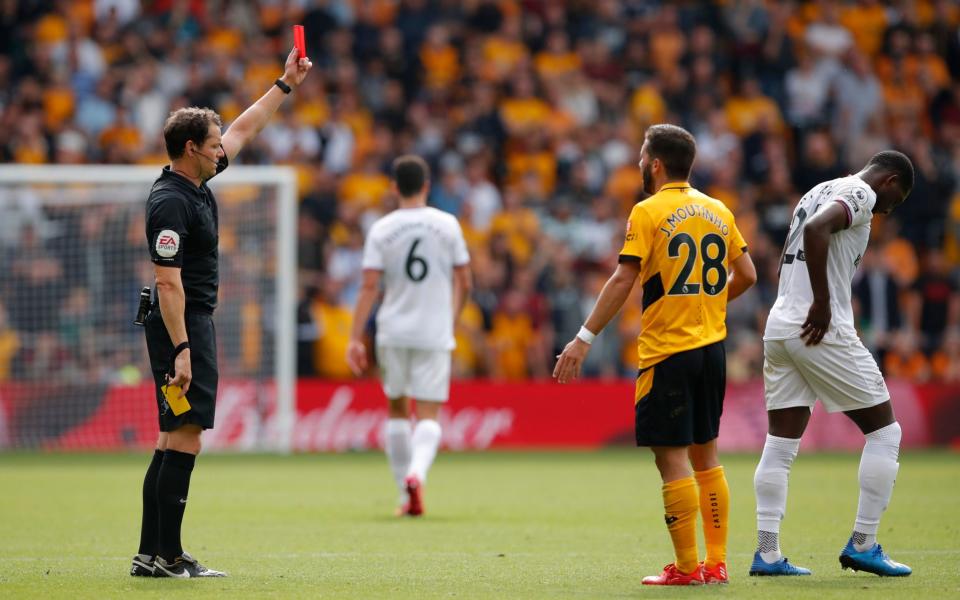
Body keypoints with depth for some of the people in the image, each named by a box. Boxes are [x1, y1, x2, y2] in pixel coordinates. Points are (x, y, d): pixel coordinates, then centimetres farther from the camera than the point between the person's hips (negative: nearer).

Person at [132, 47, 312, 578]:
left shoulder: (197, 182, 11)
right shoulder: (170, 202, -17)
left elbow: (244, 129, 25)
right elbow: (168, 281, -22)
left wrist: (285, 85, 29)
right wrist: (181, 350, -26)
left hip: (194, 324, 10)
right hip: (182, 326, -10)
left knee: (173, 440, 10)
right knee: (185, 439, -11)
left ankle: (149, 553, 11)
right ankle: (169, 556, -11)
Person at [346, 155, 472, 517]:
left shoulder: (381, 230, -2)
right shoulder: (447, 225, 0)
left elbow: (369, 287, -7)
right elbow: (464, 283, 4)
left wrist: (355, 338, -6)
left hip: (393, 333, 1)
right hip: (435, 333, -1)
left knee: (397, 409, 15)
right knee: (428, 415, -1)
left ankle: (405, 494, 15)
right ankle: (417, 473, -29)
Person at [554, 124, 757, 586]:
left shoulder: (648, 212, -8)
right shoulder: (718, 211, 10)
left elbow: (623, 280, -14)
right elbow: (745, 275, 12)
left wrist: (584, 338, -12)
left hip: (667, 351, -7)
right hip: (711, 346, 7)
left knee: (672, 458, -4)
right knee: (705, 456, 14)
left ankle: (687, 567, -5)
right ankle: (716, 563, 14)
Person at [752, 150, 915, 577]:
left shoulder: (820, 191, 23)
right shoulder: (861, 193, -5)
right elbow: (816, 230, -24)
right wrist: (822, 303, -21)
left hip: (778, 329, 9)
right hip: (823, 332, -9)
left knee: (780, 446, 8)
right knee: (884, 430, 3)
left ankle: (767, 554, 4)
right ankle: (863, 545, 1)